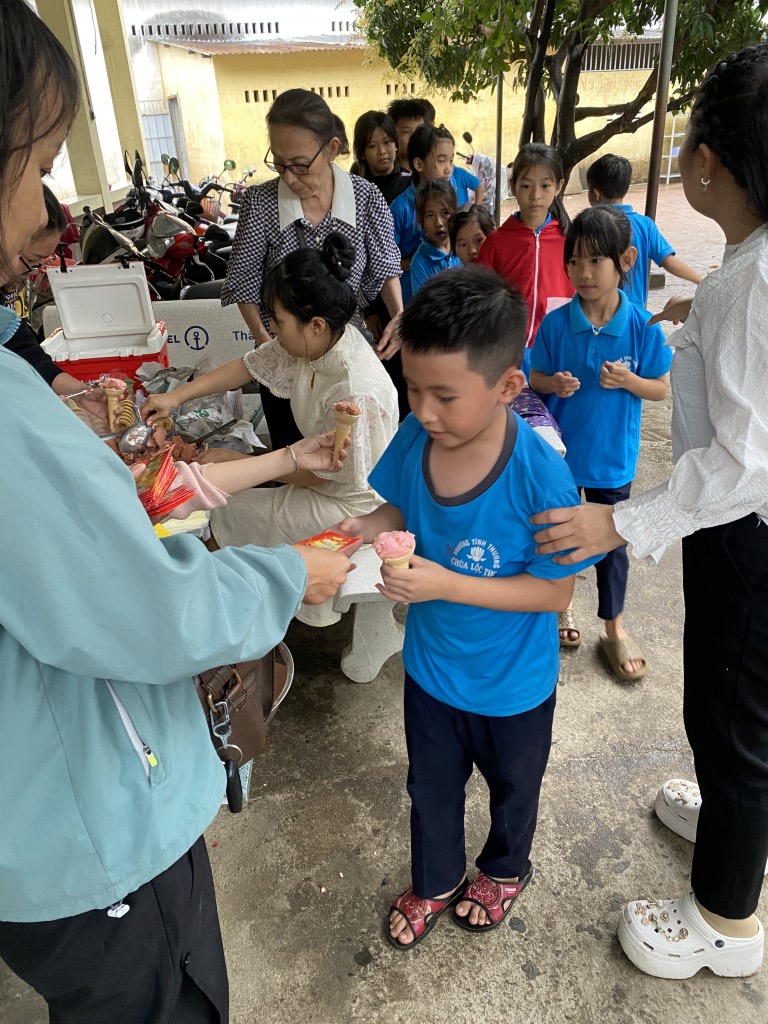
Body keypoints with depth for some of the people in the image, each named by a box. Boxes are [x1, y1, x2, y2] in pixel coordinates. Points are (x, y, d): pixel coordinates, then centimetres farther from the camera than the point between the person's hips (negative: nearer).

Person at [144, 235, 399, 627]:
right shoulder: (314, 341, -12)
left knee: (226, 517, -2)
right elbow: (250, 365, 1)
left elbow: (324, 475, -24)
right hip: (330, 468, 8)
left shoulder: (354, 393, -36)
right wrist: (175, 396, 0)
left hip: (351, 503, -8)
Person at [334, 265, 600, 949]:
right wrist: (365, 528, -22)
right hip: (431, 664, 4)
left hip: (513, 684, -3)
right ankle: (435, 882, 57)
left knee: (512, 787, 28)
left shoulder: (542, 479, -33)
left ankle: (506, 869, 60)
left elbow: (555, 590, -25)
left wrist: (446, 584, -34)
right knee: (431, 787, 27)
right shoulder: (414, 439, -18)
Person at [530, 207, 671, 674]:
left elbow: (662, 388, -5)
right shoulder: (556, 322, -11)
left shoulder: (642, 326, -13)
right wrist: (554, 383, -23)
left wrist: (628, 381, -24)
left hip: (612, 455, 0)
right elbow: (535, 377, -1)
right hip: (559, 449, 1)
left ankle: (615, 629, 32)